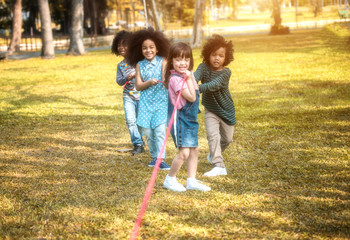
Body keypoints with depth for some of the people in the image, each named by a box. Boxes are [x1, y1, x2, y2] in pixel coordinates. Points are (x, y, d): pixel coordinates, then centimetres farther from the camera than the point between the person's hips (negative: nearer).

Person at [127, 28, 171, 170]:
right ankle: (154, 157, 20)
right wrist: (149, 82, -17)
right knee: (147, 131, 3)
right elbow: (138, 86, 0)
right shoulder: (139, 65, 5)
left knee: (160, 130, -11)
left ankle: (161, 159, -6)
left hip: (161, 101, -3)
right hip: (146, 101, 3)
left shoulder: (162, 61, -1)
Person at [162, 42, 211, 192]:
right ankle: (170, 179, 6)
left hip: (191, 118, 9)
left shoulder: (188, 74, 8)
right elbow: (191, 97, -23)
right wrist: (189, 78, -23)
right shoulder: (175, 78, -20)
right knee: (184, 152, -11)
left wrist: (190, 76, 6)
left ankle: (191, 181, 21)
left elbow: (195, 95, 11)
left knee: (194, 150, 12)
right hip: (180, 118, -9)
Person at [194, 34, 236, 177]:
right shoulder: (204, 67, -13)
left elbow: (215, 84, -37)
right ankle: (219, 166, -18)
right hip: (210, 110, 0)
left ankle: (213, 155, 42)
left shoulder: (226, 72, -19)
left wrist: (199, 88, -54)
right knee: (213, 135, -18)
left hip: (226, 110, 1)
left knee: (227, 138, 13)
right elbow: (196, 75, -34)